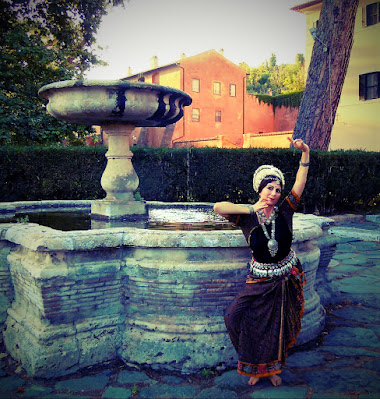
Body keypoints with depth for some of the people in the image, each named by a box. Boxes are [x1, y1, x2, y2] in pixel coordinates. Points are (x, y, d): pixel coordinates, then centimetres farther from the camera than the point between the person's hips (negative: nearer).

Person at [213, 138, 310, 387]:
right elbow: (218, 208, -29)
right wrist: (252, 209, -27)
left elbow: (301, 182, -16)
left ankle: (273, 368, 39)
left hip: (287, 278, 1)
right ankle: (258, 367, 26)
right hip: (261, 280, -1)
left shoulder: (284, 212, -10)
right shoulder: (248, 218, -14)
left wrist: (305, 152, -26)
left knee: (278, 325, 13)